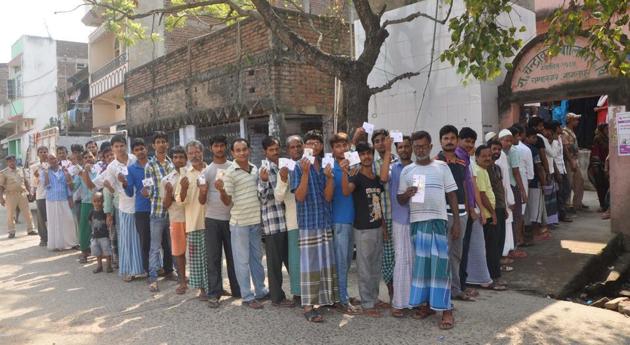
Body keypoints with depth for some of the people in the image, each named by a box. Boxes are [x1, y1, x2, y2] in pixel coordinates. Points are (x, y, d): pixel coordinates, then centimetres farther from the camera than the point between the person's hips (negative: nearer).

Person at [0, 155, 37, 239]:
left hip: (22, 194, 3)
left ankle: (30, 229, 11)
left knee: (27, 212, 4)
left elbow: (26, 182, 18)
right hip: (10, 195, -3)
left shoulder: (21, 171, 12)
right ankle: (11, 232, 13)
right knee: (10, 214, 3)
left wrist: (29, 192, 12)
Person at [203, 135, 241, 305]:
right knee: (213, 258, 3)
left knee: (233, 256, 8)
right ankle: (214, 293, 11)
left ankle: (237, 290, 20)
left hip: (231, 217, 0)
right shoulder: (207, 170, 5)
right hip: (212, 218, 0)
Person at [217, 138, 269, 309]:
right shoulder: (230, 172, -11)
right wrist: (222, 191, -30)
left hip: (256, 220, 6)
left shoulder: (255, 169, 7)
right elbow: (228, 201, -13)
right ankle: (247, 296, 13)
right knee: (242, 260, 3)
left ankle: (261, 291, 28)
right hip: (239, 222, -6)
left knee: (257, 257, 16)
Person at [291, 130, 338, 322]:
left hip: (325, 221, 5)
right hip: (308, 222, -5)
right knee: (310, 263, -2)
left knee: (327, 261, 12)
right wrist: (305, 173, -23)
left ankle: (327, 298, 26)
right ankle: (308, 306, 3)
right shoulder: (299, 167, -4)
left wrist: (329, 177, -16)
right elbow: (299, 196, -14)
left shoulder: (325, 166, 8)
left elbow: (328, 197, 0)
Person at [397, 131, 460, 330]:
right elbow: (400, 200, 9)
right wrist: (407, 194, -14)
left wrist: (456, 221, 0)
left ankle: (446, 309, 0)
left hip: (438, 220, -2)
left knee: (440, 263, -5)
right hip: (417, 221, 2)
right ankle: (426, 303, 19)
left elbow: (452, 195, 6)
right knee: (420, 262, 5)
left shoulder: (442, 167, 6)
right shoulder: (407, 171, 8)